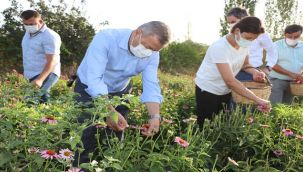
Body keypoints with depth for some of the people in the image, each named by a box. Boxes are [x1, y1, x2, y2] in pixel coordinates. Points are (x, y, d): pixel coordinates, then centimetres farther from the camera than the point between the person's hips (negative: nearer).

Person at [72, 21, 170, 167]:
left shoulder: (152, 55, -16)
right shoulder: (106, 38, -33)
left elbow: (151, 85, -21)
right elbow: (94, 79, -39)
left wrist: (155, 116, -37)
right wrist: (110, 111, -49)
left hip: (119, 92, 4)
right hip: (90, 89, -4)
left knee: (115, 136, 10)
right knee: (87, 138, -9)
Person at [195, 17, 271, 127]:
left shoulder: (245, 45, -8)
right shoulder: (219, 47, -31)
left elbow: (245, 65, 10)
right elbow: (230, 81, -36)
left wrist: (254, 72, -15)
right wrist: (257, 100, -39)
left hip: (226, 91, 7)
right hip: (207, 91, -7)